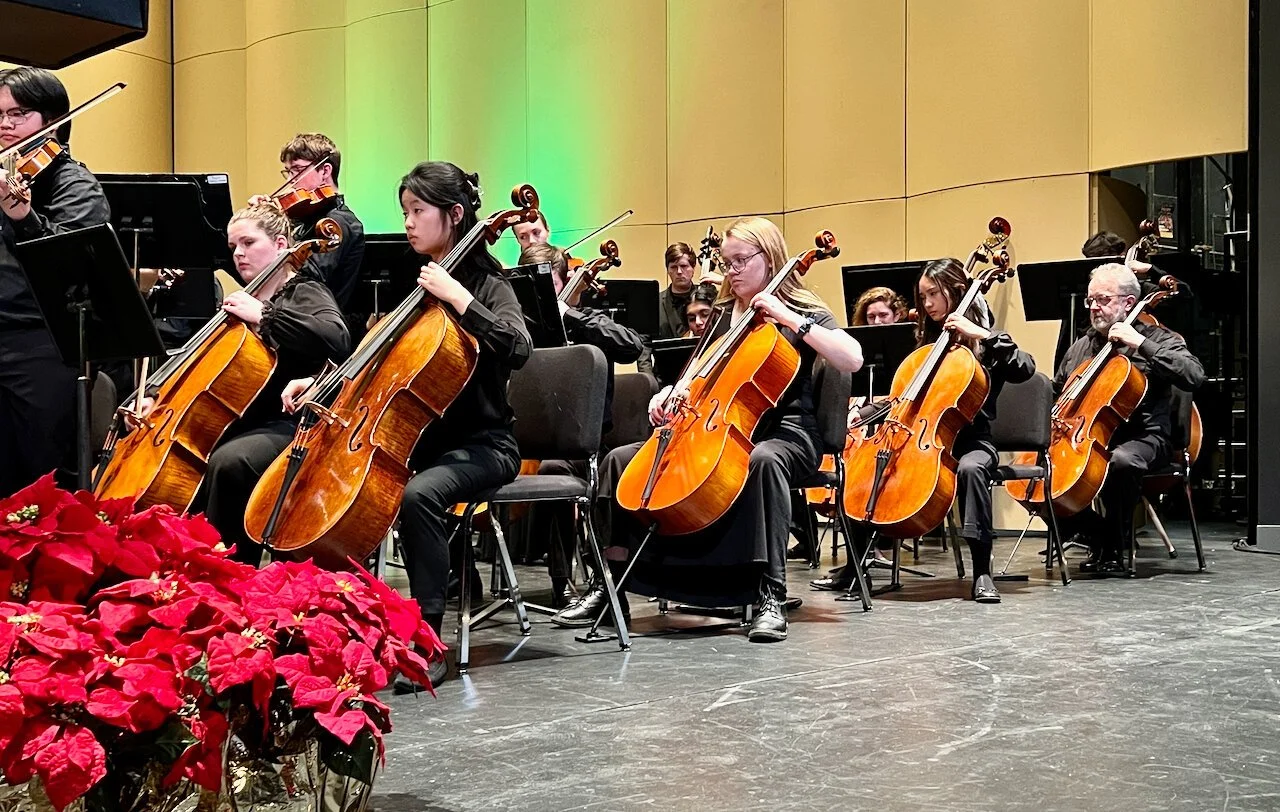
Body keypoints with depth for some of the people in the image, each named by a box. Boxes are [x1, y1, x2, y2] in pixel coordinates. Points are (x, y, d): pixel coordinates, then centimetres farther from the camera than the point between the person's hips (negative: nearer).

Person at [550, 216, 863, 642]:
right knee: (621, 459, -9)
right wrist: (671, 392, 3)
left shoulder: (802, 310, 1)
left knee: (763, 460, -44)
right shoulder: (725, 315, 18)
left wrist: (792, 320, -19)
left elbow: (852, 359, -16)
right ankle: (609, 584, -6)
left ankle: (771, 594, -41)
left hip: (784, 433, -6)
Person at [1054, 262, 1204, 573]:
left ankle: (1116, 548, -16)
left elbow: (1194, 376, -16)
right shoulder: (1079, 348, 18)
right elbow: (1055, 393, 31)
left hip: (1140, 437, -5)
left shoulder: (1157, 339, 2)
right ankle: (1097, 534, 2)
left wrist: (1141, 344, -20)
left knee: (1122, 461, -40)